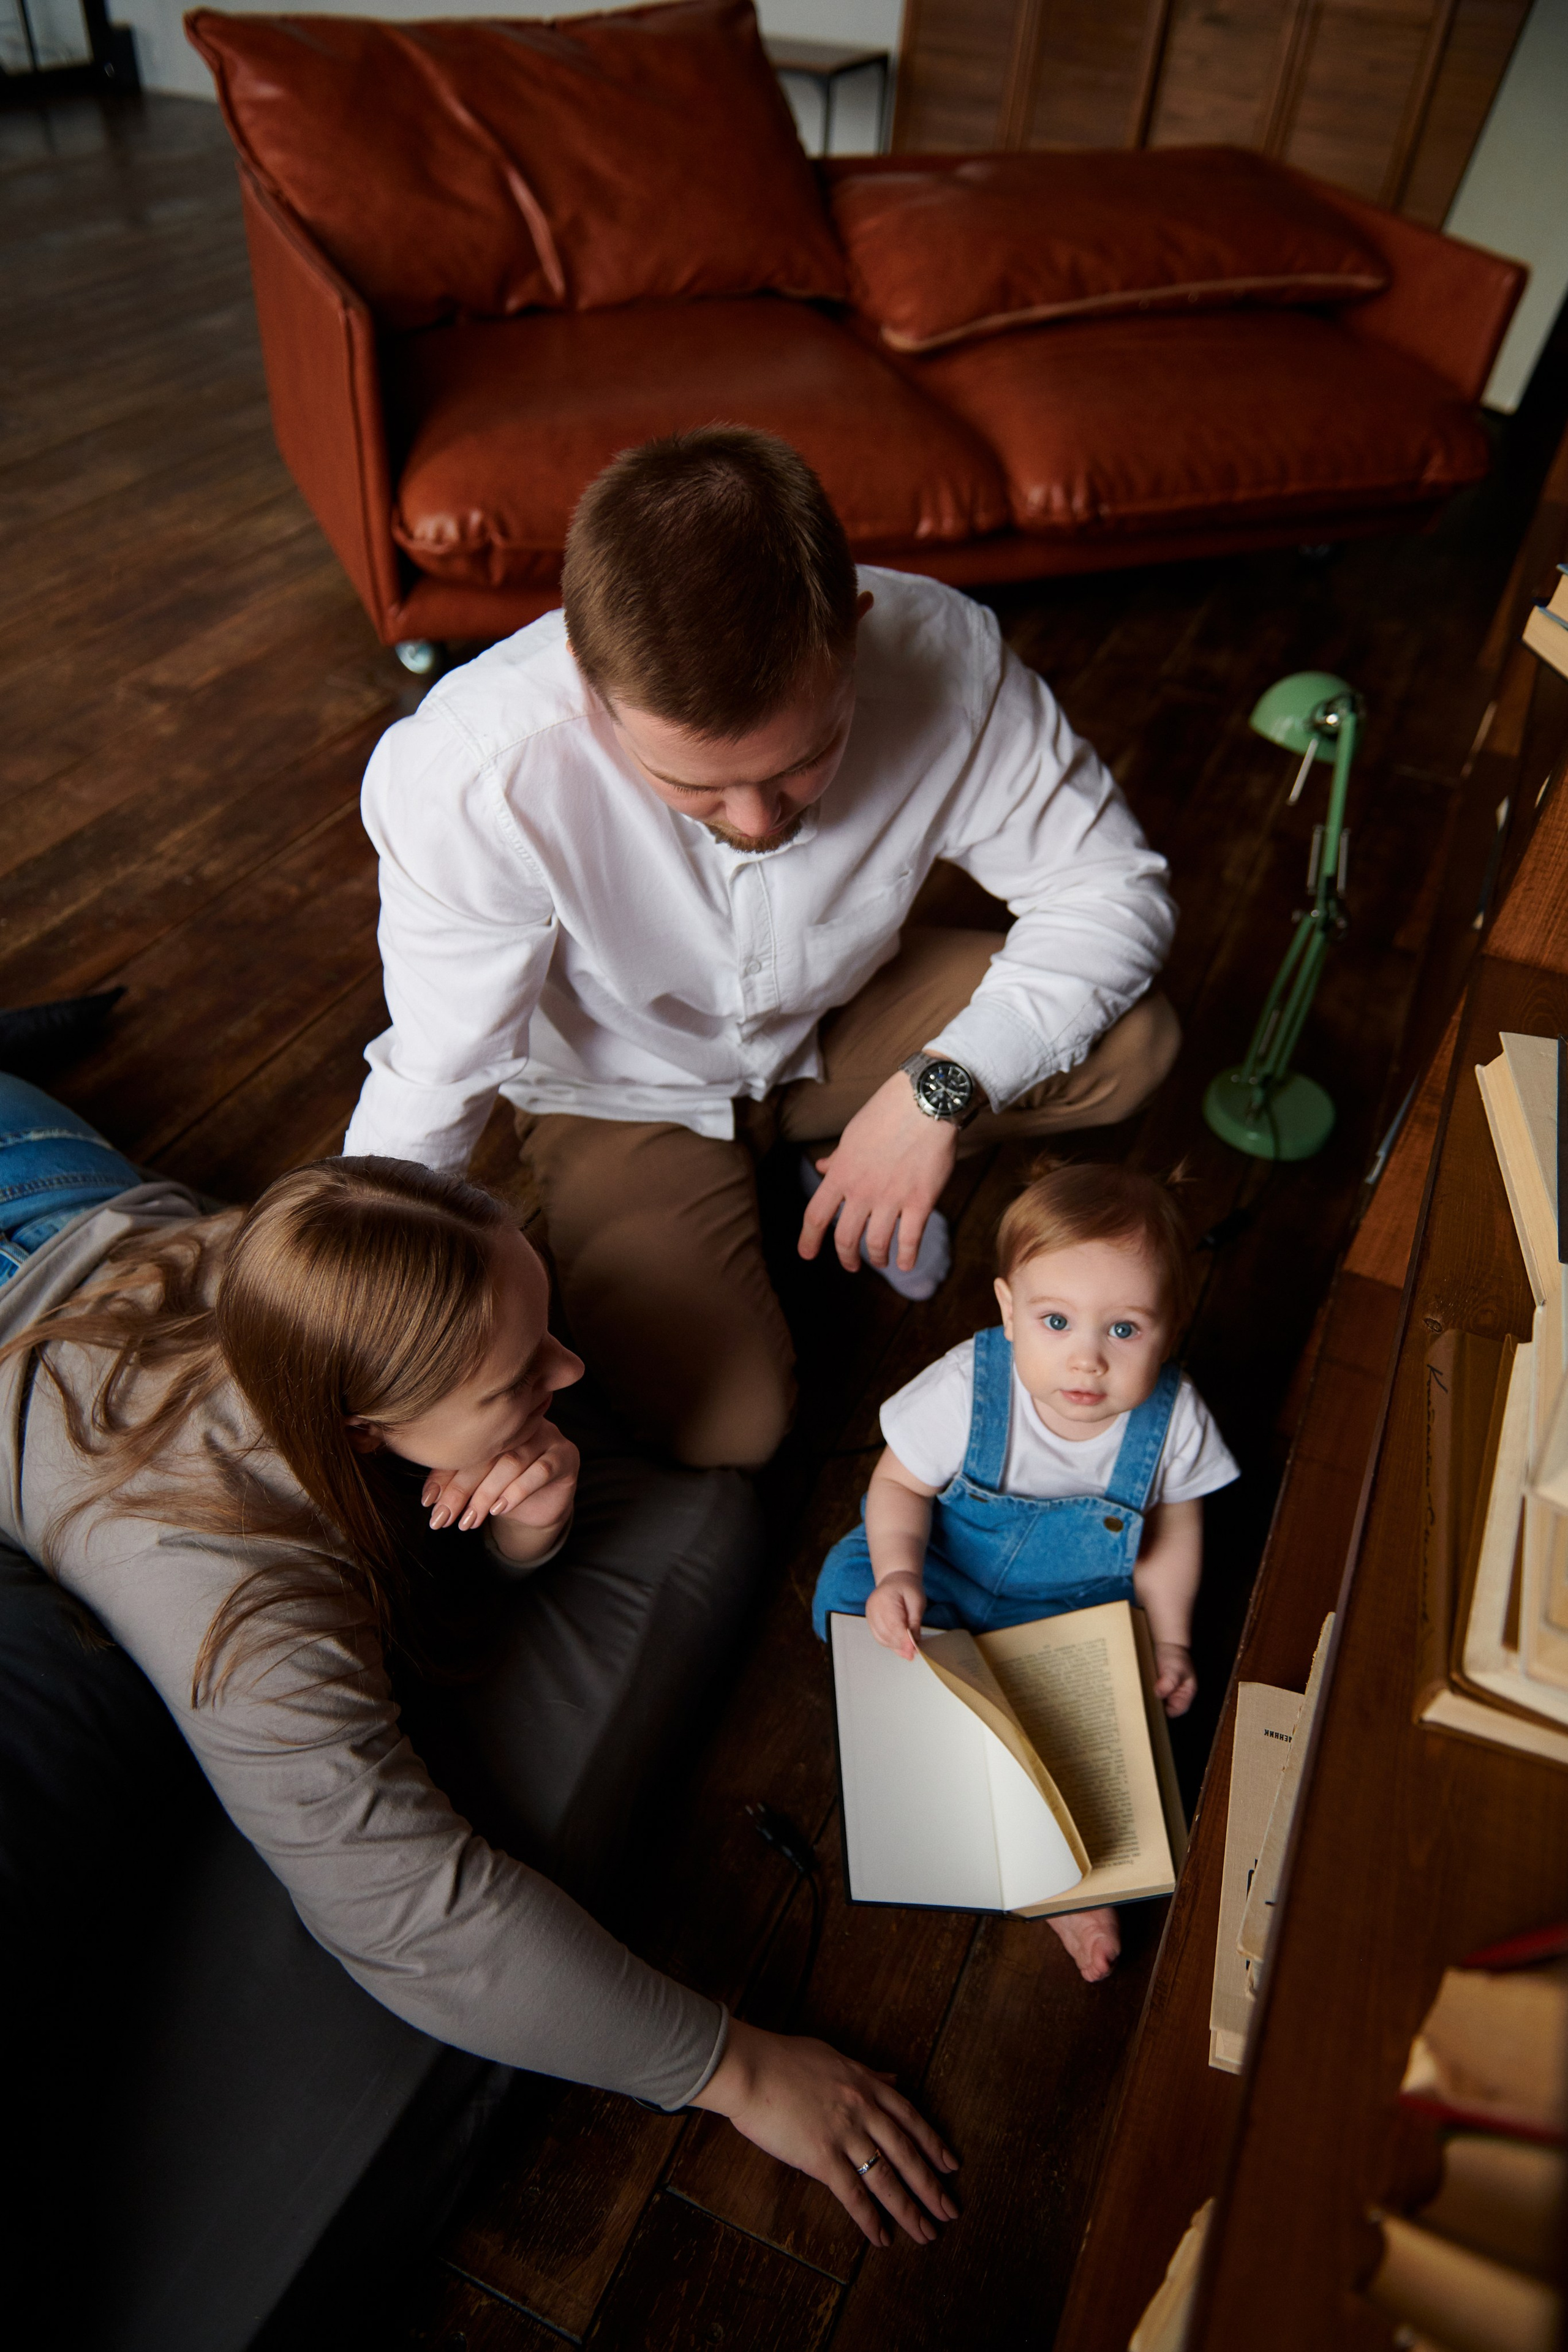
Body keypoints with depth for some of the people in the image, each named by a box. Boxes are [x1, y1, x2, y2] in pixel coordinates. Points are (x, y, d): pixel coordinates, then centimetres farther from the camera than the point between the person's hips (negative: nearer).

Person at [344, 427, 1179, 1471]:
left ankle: (830, 1150, 9)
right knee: (725, 1428, -17)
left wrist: (939, 1088, -30)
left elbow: (1111, 883, -19)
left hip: (837, 1013, 3)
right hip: (623, 1086, -2)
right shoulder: (467, 780, -37)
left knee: (1131, 1041, -16)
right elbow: (429, 1092, -27)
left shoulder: (942, 652, -30)